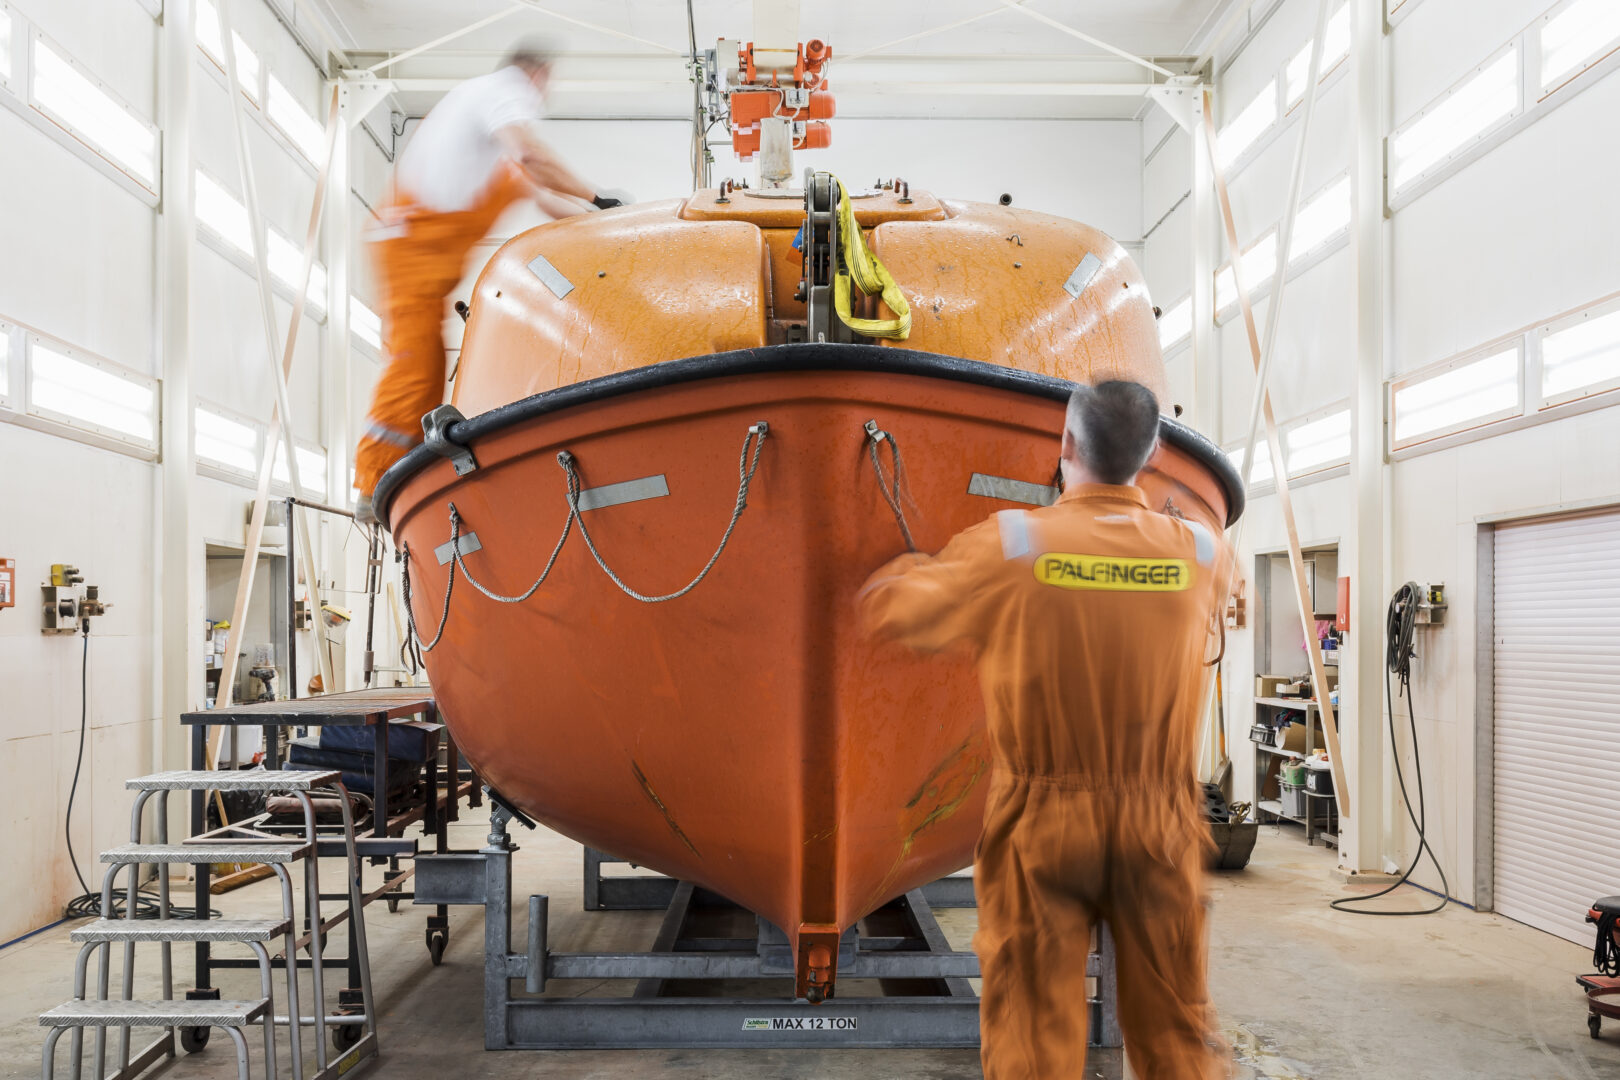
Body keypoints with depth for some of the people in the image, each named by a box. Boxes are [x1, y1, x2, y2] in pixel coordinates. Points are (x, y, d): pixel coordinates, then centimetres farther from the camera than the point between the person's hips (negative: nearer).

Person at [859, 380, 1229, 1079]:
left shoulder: (1009, 545, -10)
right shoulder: (1198, 550, -1)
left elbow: (890, 613, 0)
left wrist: (904, 570, 22)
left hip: (1041, 820, -2)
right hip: (1159, 819, 3)